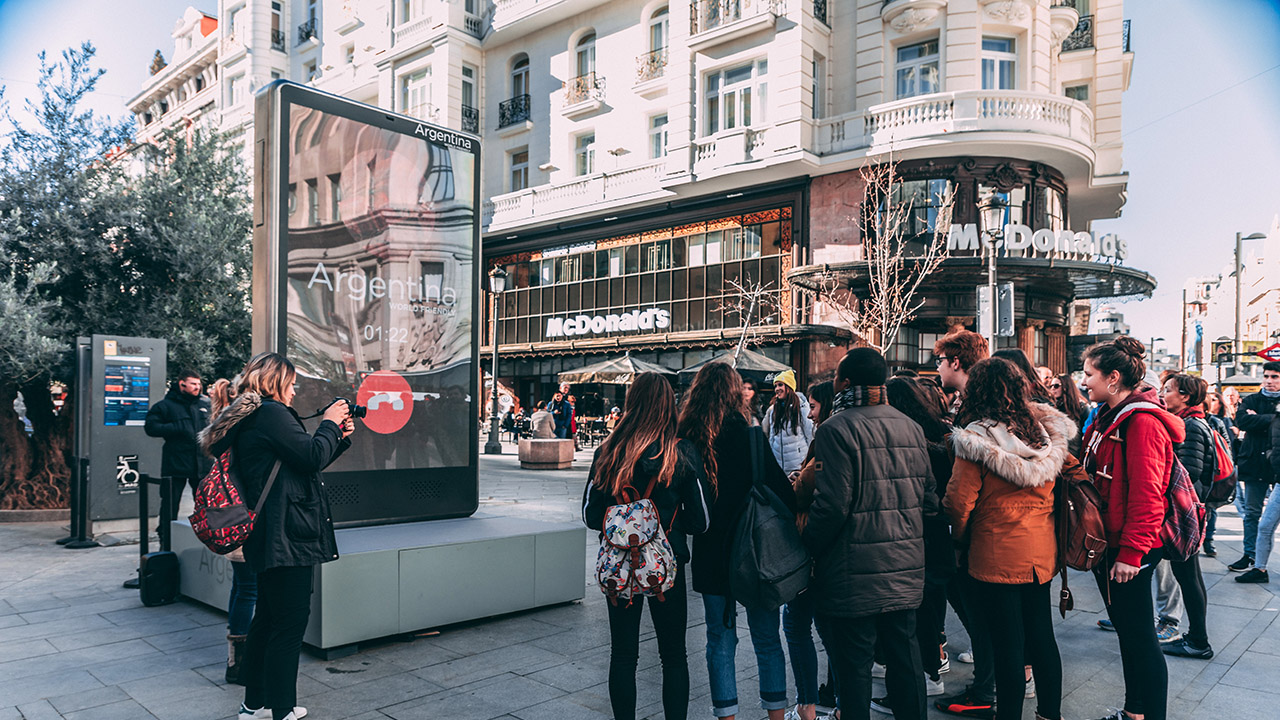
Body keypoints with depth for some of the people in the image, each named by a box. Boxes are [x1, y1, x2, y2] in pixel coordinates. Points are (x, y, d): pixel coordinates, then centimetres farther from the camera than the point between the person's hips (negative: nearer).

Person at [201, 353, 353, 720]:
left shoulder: (248, 418, 19)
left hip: (268, 538, 11)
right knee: (291, 621, -3)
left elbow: (305, 462, 21)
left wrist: (340, 436, 14)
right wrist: (329, 423, -2)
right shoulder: (272, 414, -14)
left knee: (268, 616, 19)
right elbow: (312, 457, -17)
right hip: (289, 535, -11)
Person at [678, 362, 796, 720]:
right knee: (767, 640, 13)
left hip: (711, 555, 2)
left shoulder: (687, 441, -7)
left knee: (720, 640, 14)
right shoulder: (752, 438, -14)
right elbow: (784, 492, -12)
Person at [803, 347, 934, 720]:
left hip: (855, 575, -7)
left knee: (853, 666, 5)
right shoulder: (911, 427, 8)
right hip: (906, 568, 7)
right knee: (905, 658, 18)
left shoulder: (836, 429, -15)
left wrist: (809, 548, -7)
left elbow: (832, 505, -20)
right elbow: (929, 499, 10)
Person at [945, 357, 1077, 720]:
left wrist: (961, 537, 3)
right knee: (1041, 634, 18)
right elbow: (1078, 473, 10)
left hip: (997, 556, -6)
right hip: (1043, 550, 6)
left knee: (1008, 645, 4)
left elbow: (959, 502, -15)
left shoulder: (975, 441, -16)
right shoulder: (1046, 432, 1)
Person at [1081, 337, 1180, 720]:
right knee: (1126, 631, 18)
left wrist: (1130, 552, -21)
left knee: (1139, 635, 0)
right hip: (1105, 543, 10)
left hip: (1129, 549, -10)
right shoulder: (1107, 418, 12)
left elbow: (1146, 495, -21)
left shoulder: (1142, 422, -17)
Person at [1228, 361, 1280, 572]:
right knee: (1252, 513, 8)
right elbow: (1241, 420, -9)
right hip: (1255, 464, 2)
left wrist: (1258, 418, -13)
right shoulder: (1251, 401, 9)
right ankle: (1250, 555, 17)